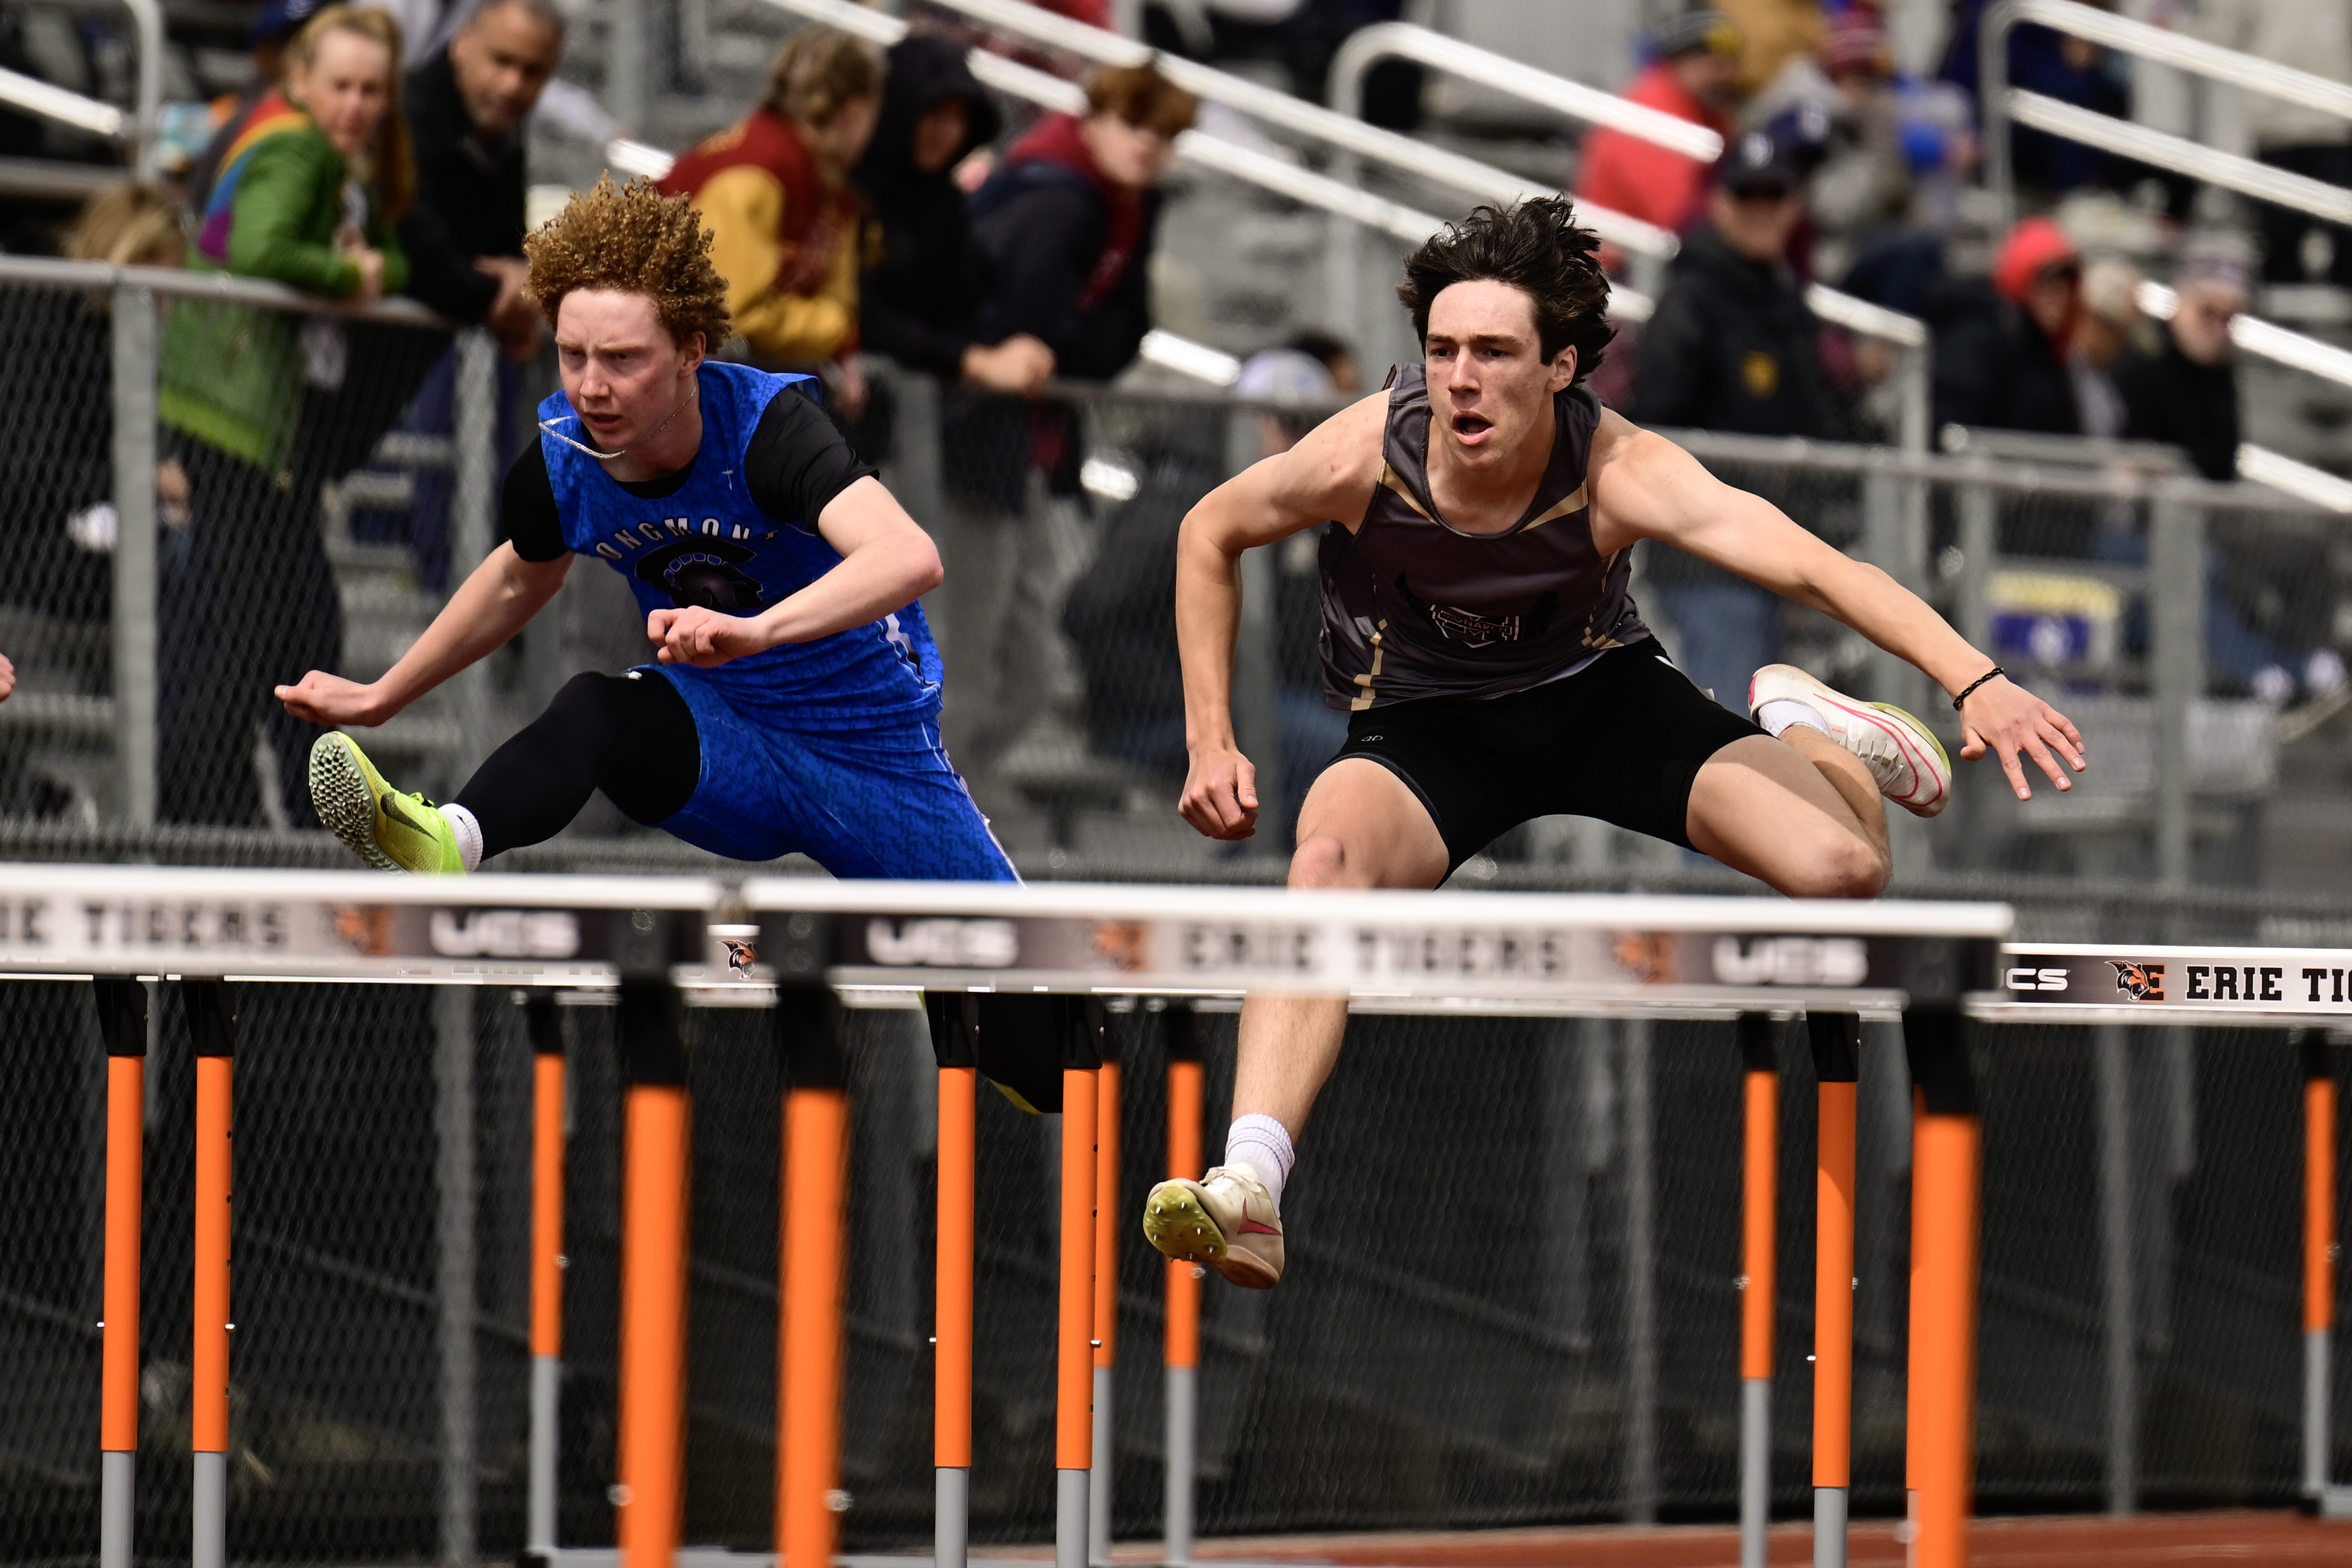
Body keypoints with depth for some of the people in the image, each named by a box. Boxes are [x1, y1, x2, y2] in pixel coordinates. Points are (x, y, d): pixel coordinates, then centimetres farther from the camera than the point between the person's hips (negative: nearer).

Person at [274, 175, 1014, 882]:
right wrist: (380, 697, 22)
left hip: (876, 749, -1)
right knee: (598, 709, -33)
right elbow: (519, 580, 16)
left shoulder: (767, 424, -26)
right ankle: (449, 843, -60)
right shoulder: (559, 460, -11)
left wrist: (756, 629, -61)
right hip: (730, 744, 1)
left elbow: (910, 559, -45)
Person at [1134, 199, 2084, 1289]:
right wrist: (1211, 744, -9)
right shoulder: (1362, 455, -24)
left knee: (1840, 871, -20)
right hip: (1420, 725, 0)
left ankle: (1808, 731, 19)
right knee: (1331, 856, -37)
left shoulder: (1618, 473, -28)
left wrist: (1973, 680, -54)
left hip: (1598, 696, 0)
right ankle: (1249, 1186, -49)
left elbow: (1811, 569, -40)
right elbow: (1208, 537, -4)